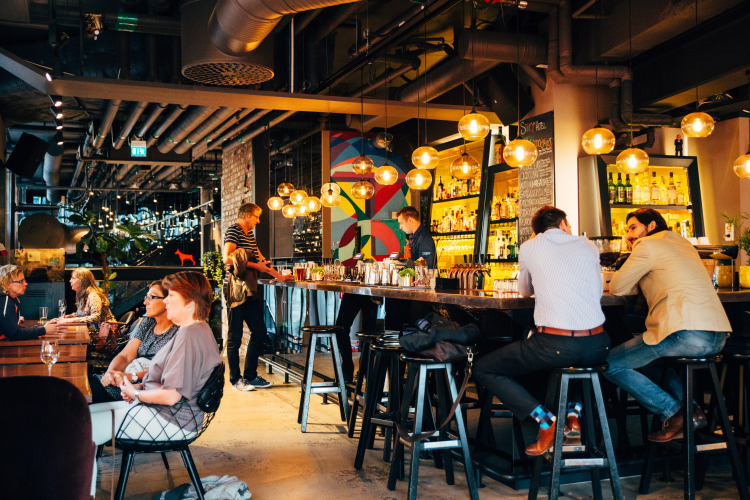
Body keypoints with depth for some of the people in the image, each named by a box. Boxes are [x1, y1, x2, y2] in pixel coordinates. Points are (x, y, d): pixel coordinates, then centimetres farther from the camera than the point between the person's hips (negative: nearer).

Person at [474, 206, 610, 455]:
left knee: (483, 369, 12)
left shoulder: (529, 248, 9)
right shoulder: (588, 246, 15)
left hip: (554, 346, -4)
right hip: (597, 346, 5)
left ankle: (545, 420, -1)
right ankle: (574, 412, 21)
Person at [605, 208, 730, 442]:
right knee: (653, 353, 33)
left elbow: (617, 288, 4)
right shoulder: (683, 244, 26)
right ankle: (692, 409, 15)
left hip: (687, 335, -9)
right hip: (717, 338, 9)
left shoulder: (648, 245, 1)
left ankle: (674, 413, -3)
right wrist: (635, 250, 29)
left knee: (611, 364, 1)